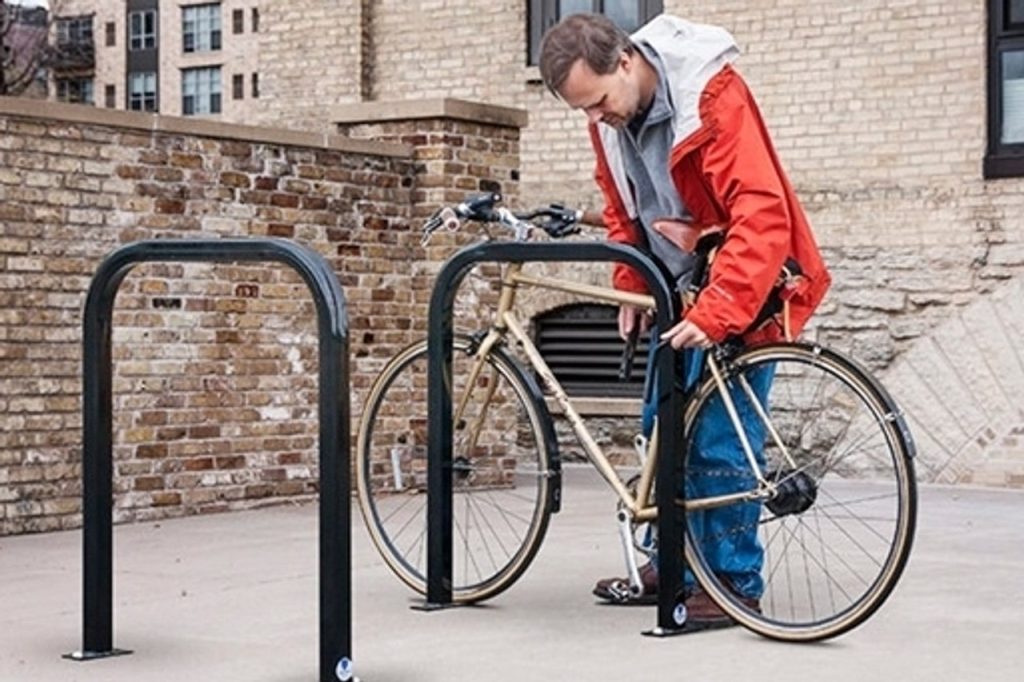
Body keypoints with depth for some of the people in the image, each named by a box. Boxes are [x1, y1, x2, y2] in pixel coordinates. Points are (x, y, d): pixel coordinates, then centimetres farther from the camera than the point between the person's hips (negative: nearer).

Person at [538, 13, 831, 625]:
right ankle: (670, 564, 25)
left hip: (740, 294, -8)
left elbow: (762, 215, -32)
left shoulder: (713, 95, -26)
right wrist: (632, 288, 3)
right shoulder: (608, 120, -2)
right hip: (680, 289, 8)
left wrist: (716, 313, -37)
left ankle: (736, 585, 4)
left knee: (720, 444, -8)